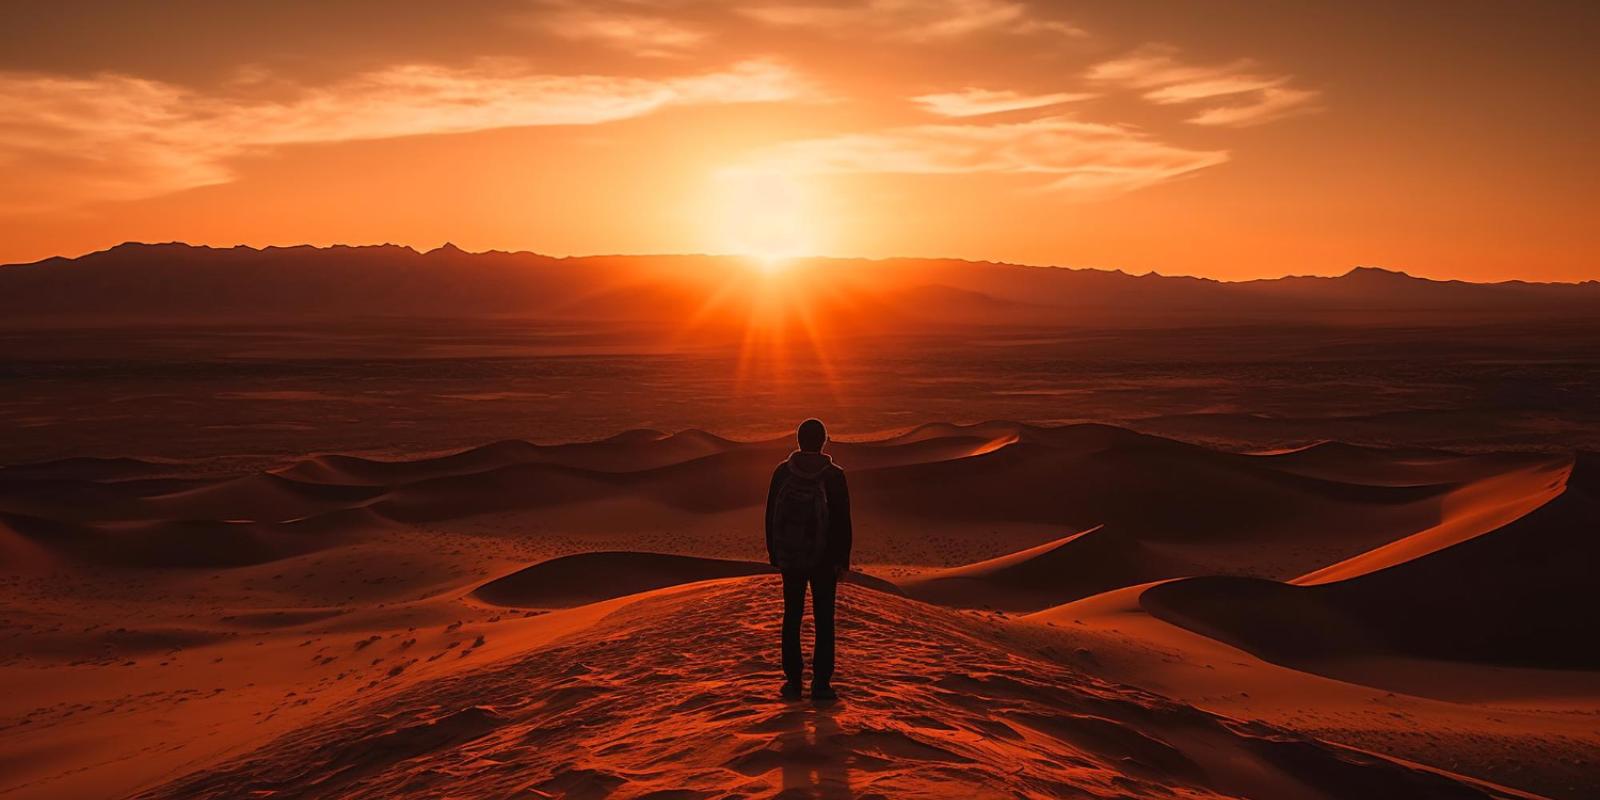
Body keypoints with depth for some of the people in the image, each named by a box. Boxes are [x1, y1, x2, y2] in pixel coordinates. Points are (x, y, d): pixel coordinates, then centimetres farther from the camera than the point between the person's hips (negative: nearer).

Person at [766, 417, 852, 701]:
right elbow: (843, 520, -7)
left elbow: (771, 515, 3)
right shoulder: (834, 475, -8)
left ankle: (793, 680, 11)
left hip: (790, 557, 2)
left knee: (792, 617, 10)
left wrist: (773, 552, 12)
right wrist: (843, 560, -1)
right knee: (823, 619, 5)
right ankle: (821, 683, 2)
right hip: (824, 558, -2)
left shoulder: (783, 472, -2)